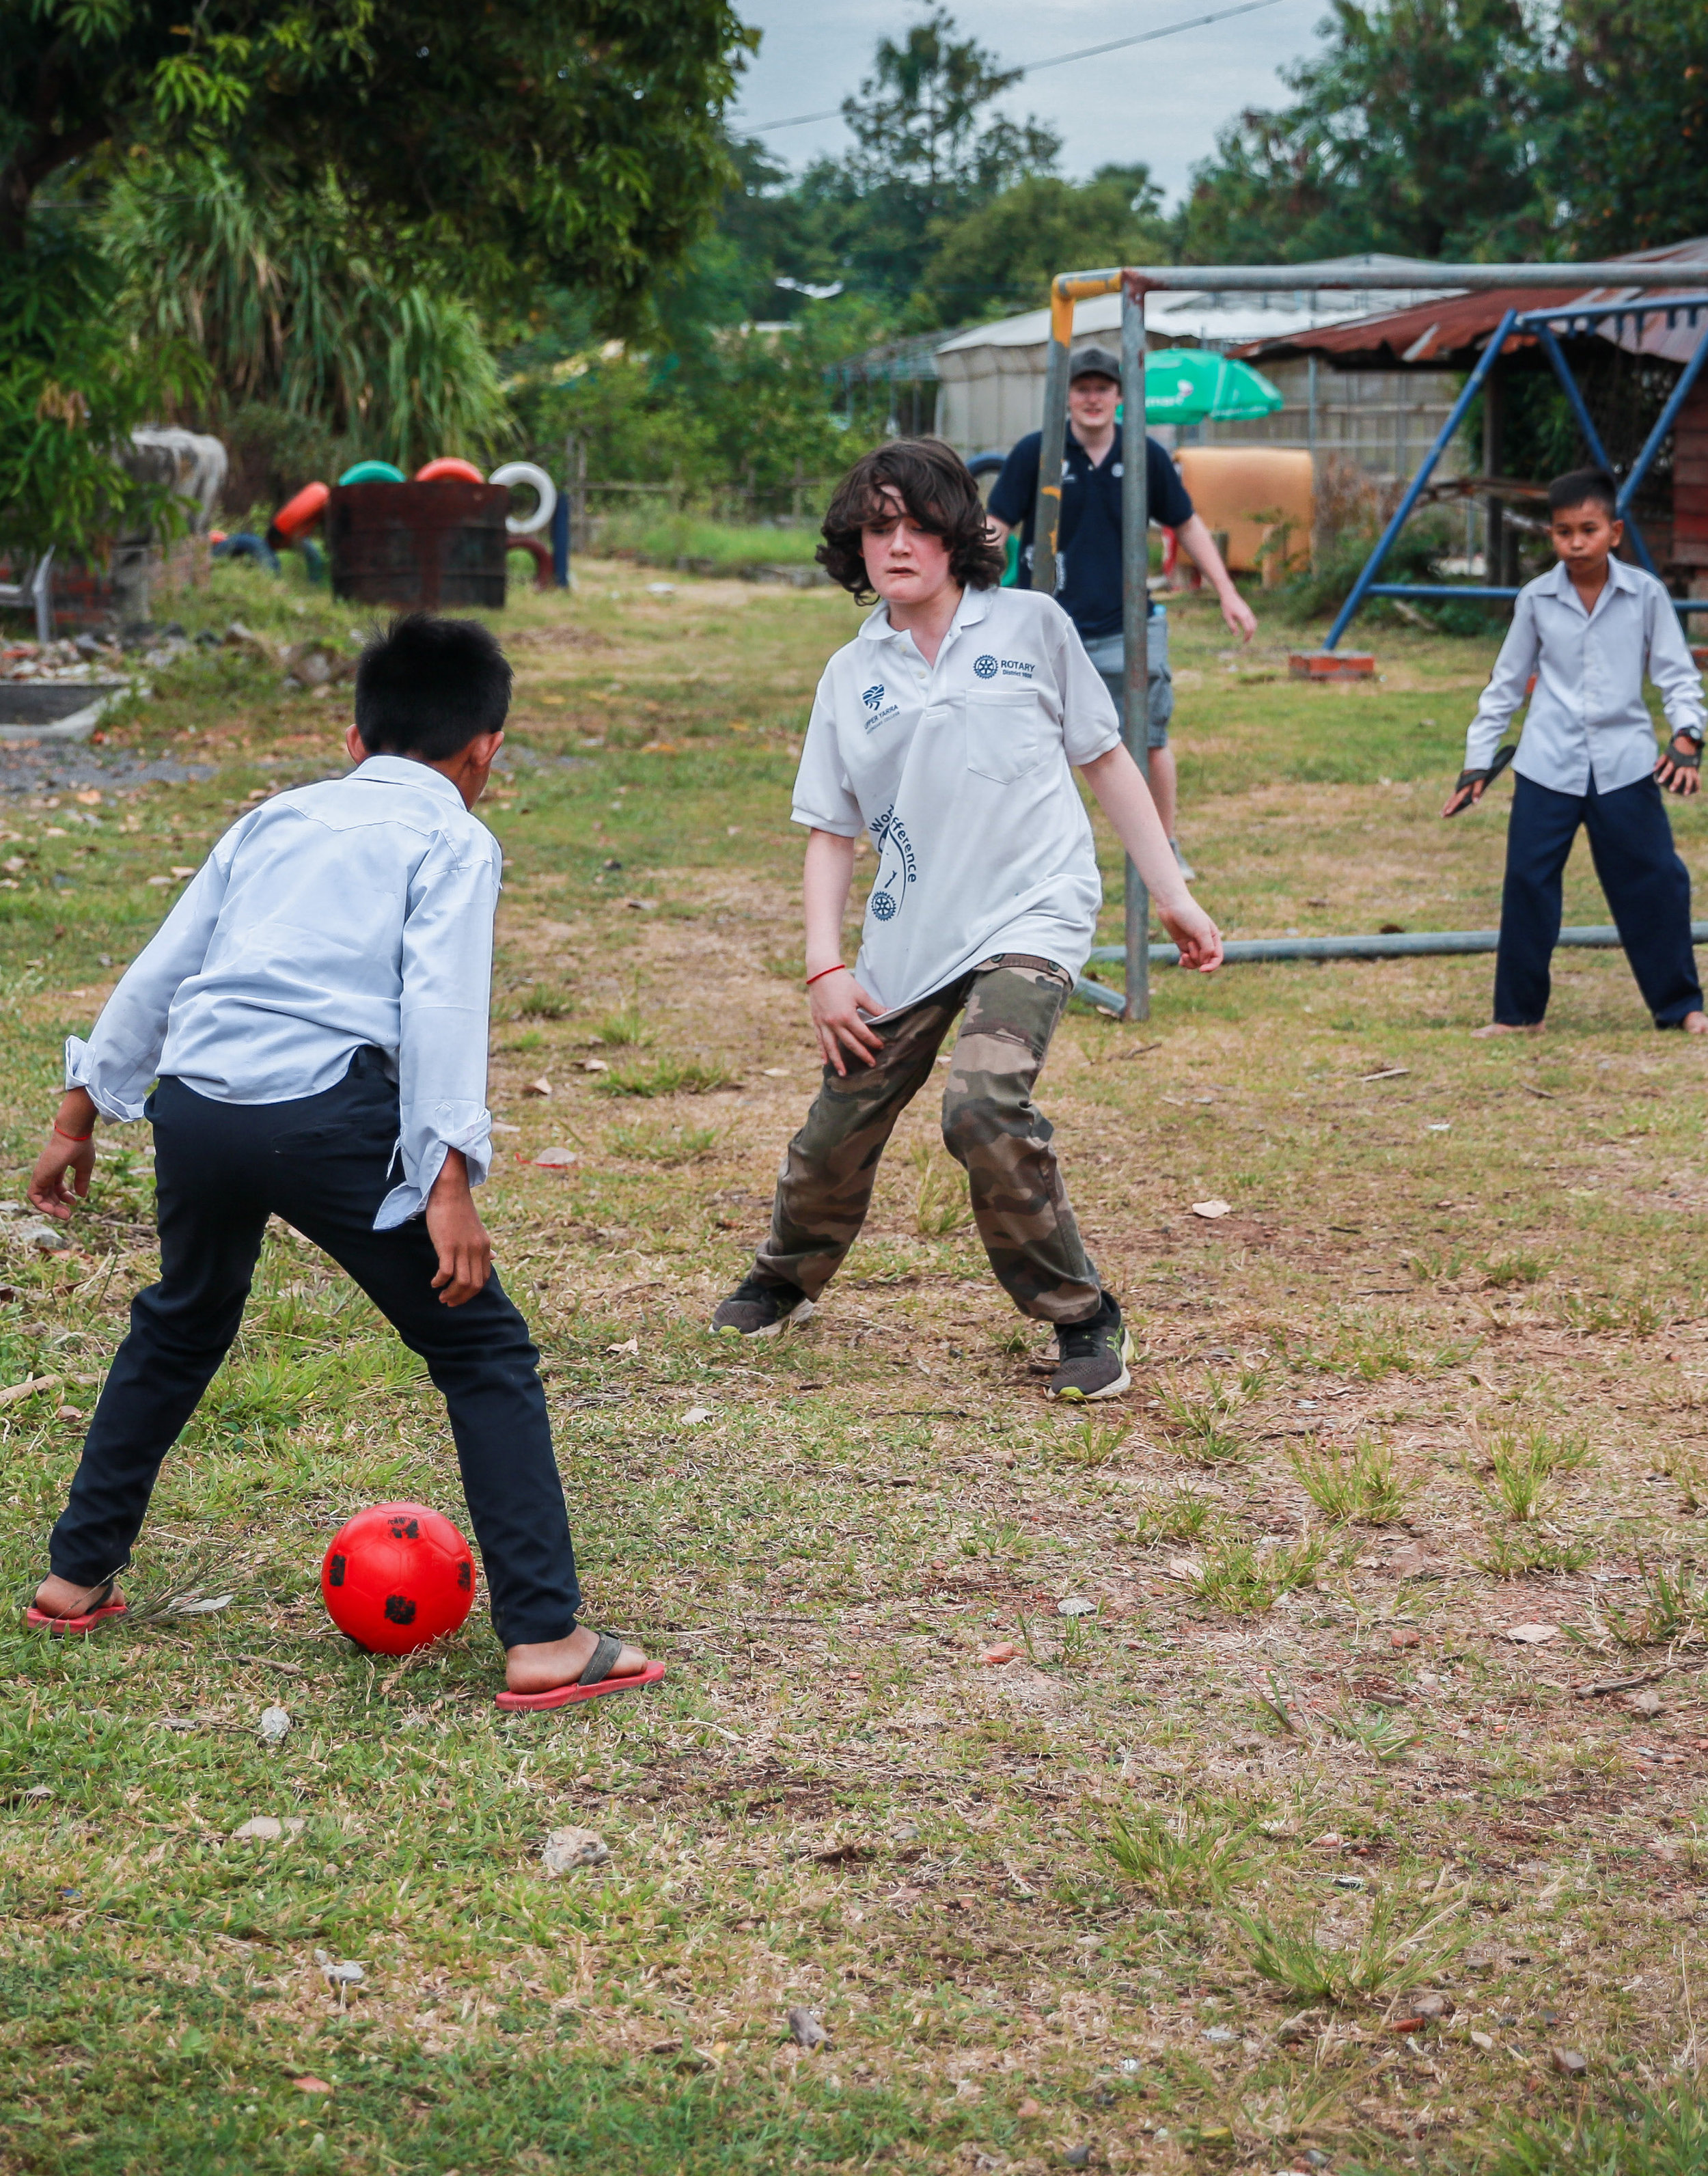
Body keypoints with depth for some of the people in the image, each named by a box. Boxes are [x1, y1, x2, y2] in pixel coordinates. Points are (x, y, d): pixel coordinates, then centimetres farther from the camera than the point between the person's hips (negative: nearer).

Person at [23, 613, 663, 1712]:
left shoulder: (279, 817, 24)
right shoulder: (453, 840, 8)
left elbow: (159, 970, 25)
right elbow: (441, 1003, -7)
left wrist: (84, 1108, 32)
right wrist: (450, 1178, -12)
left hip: (196, 1107, 6)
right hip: (330, 1115, -6)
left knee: (180, 1328, 31)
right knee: (485, 1354, 4)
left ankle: (79, 1575, 39)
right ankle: (547, 1639, -2)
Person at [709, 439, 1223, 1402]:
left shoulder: (1031, 625, 2)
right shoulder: (851, 677, 8)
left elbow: (1106, 761, 8)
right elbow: (831, 835, 11)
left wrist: (1173, 893, 6)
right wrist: (825, 968, 0)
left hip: (1031, 915, -3)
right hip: (907, 940, 4)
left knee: (985, 1106, -26)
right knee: (838, 1131, 6)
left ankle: (1088, 1322, -8)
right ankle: (787, 1279, 40)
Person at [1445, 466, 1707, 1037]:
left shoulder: (1644, 595, -1)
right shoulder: (1536, 600, 2)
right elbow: (1506, 683, 10)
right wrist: (1477, 763, 9)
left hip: (1625, 762, -1)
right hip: (1547, 765, 1)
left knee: (1655, 880, 2)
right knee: (1528, 881, -1)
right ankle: (1518, 1012, 10)